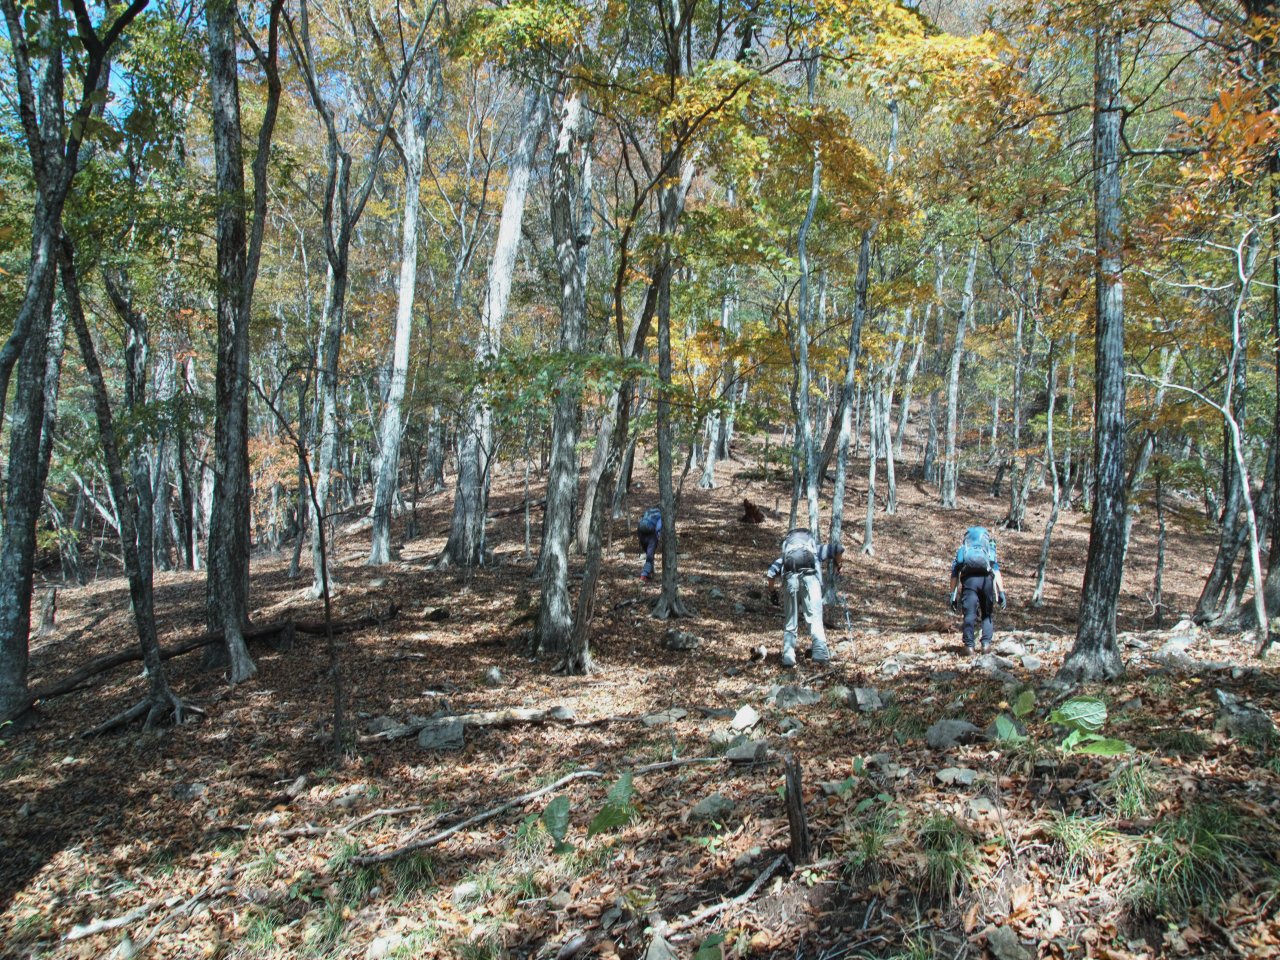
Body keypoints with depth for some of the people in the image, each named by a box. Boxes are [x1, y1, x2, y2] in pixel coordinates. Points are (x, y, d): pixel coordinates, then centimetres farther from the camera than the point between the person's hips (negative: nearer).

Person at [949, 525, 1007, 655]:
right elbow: (997, 571, 16)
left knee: (970, 614, 1)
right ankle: (986, 643, 1)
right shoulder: (990, 551, 31)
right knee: (987, 614, 15)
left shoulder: (961, 550, 29)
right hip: (986, 578, 1)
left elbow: (954, 574, 18)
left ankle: (970, 646, -6)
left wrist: (953, 596, 17)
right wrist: (1001, 592, 9)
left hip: (969, 578, -1)